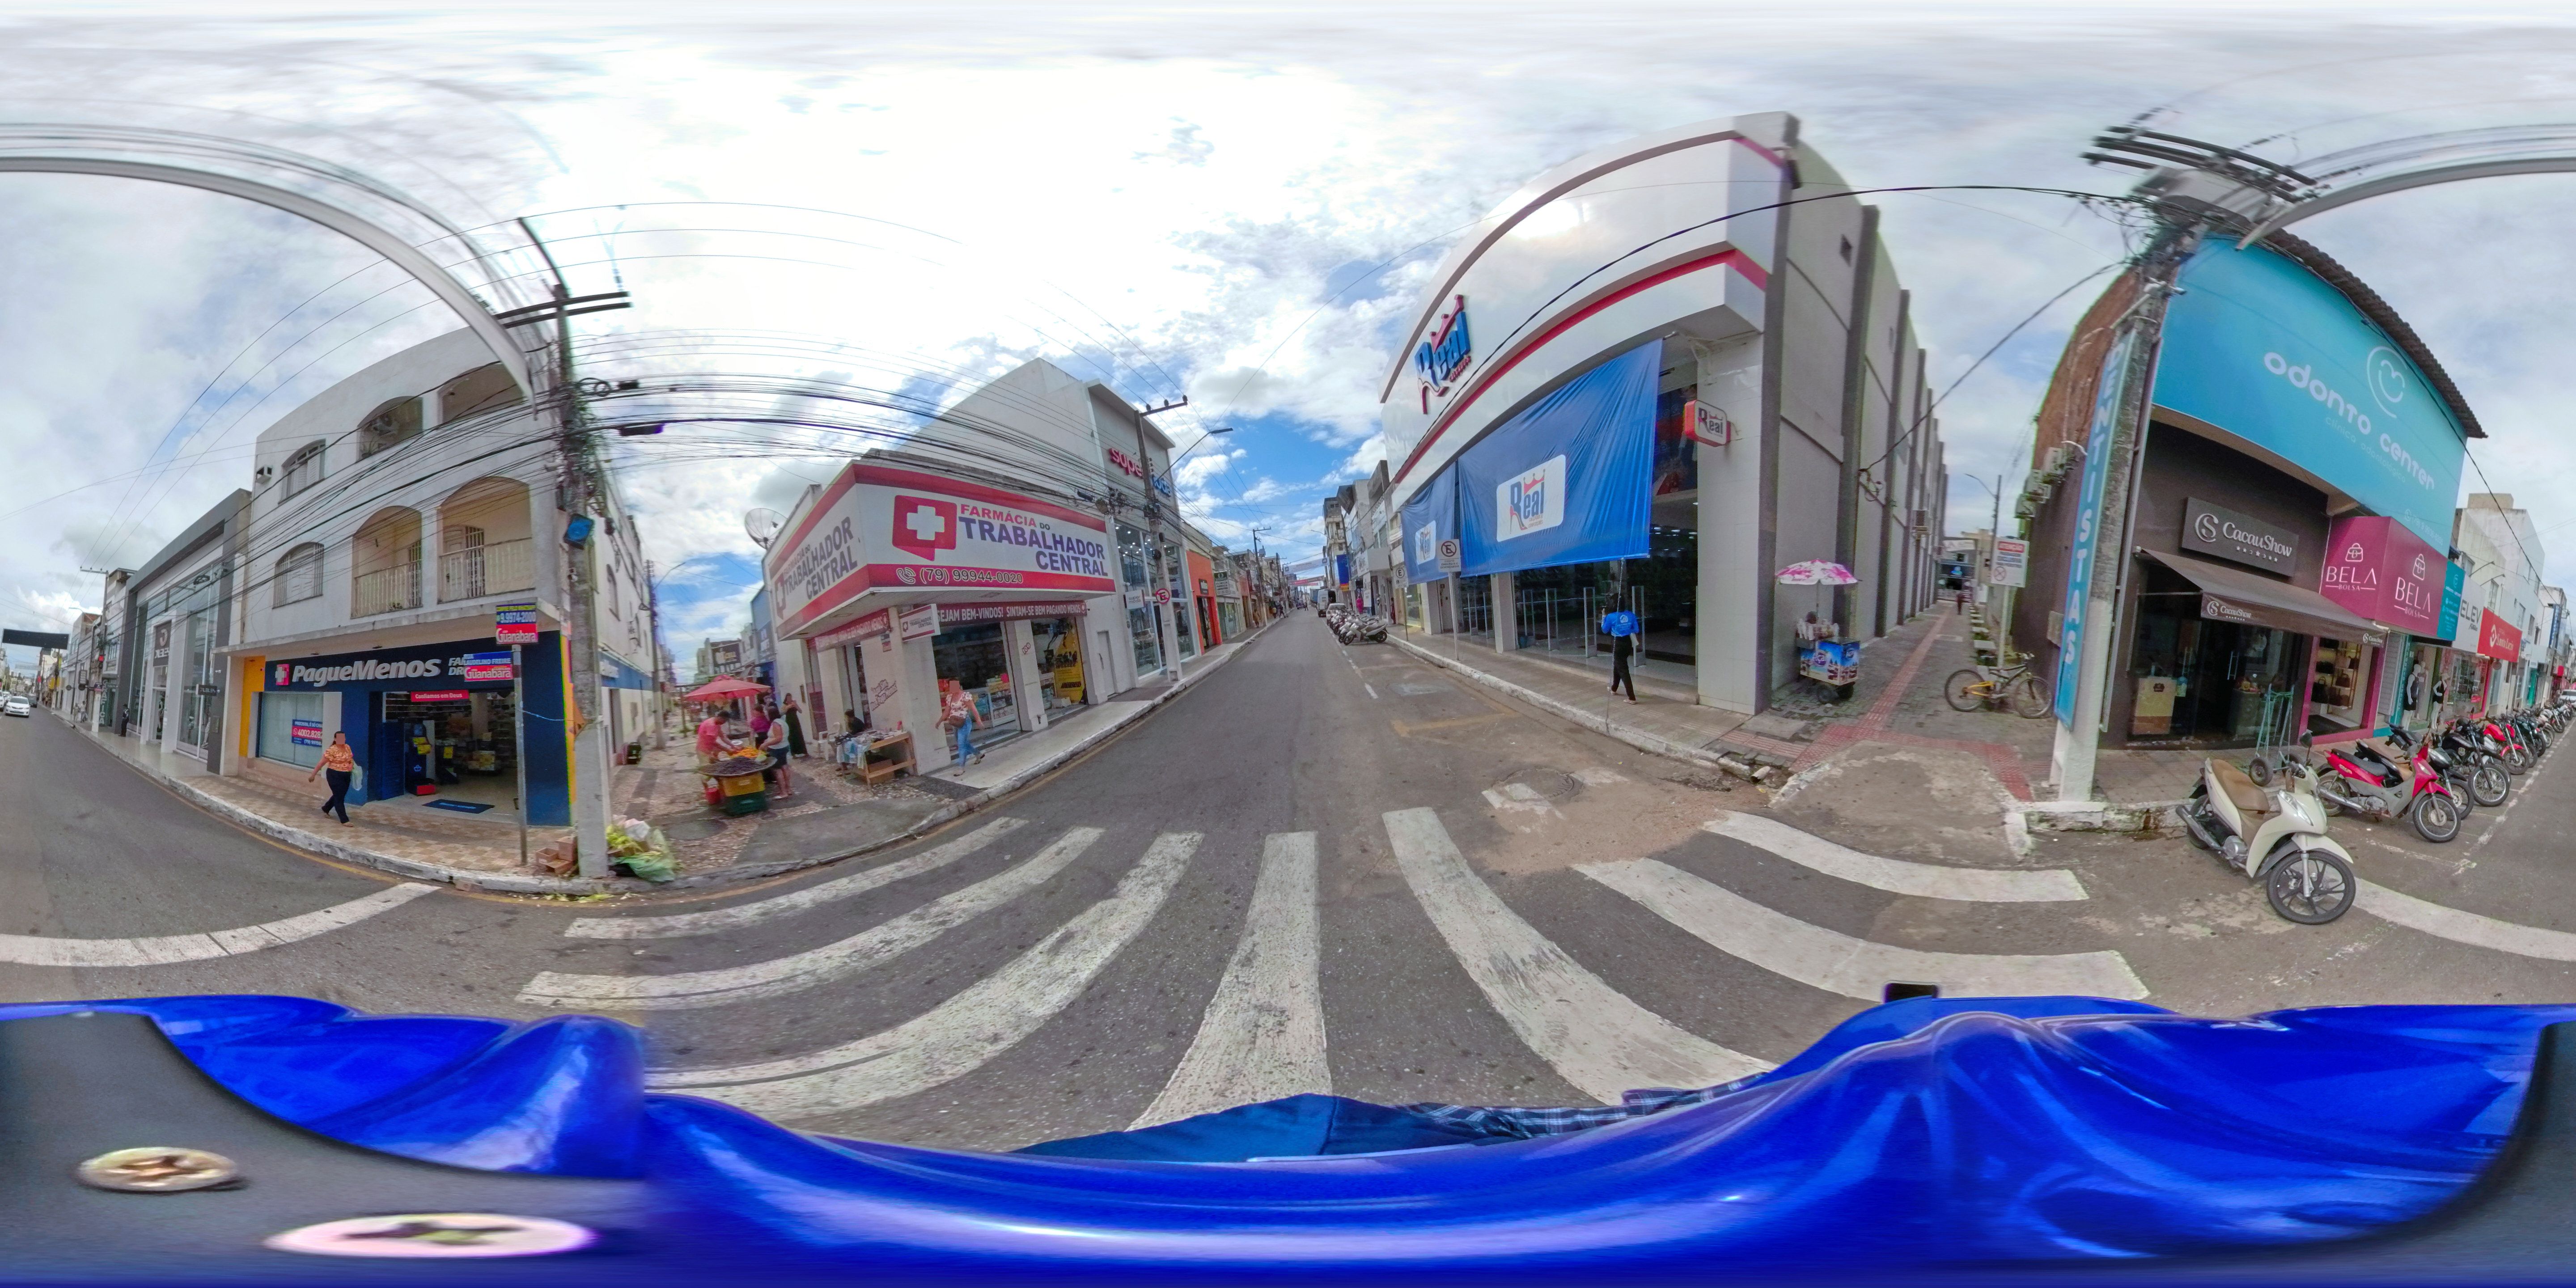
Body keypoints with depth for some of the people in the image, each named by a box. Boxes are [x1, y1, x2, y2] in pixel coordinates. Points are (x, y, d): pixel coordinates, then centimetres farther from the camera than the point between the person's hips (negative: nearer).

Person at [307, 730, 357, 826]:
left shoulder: (347, 748, 4)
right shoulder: (331, 750, -17)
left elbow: (351, 759, 23)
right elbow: (322, 763, -14)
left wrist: (352, 764, 5)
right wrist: (313, 775, -11)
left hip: (346, 776, 8)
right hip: (335, 775, -8)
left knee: (340, 796, 20)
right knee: (339, 797, -4)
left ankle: (326, 808, 46)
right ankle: (344, 820, -1)